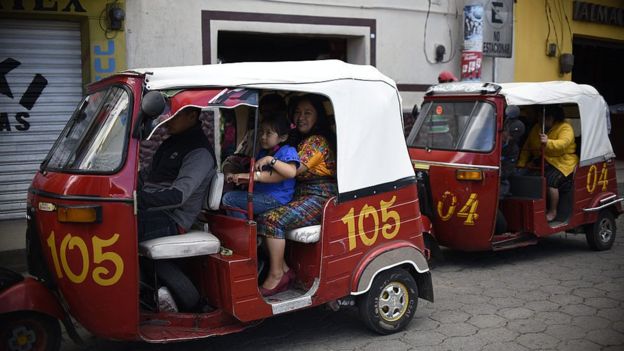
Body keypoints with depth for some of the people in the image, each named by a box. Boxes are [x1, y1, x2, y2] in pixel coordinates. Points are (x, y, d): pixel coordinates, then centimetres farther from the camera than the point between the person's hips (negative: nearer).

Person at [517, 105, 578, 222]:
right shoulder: (536, 128, 15)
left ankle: (552, 212, -14)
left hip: (562, 163, -6)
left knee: (550, 181, -32)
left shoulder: (565, 128, -5)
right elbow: (526, 148, 14)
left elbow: (563, 144, -25)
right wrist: (521, 165, 1)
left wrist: (548, 142, -44)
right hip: (539, 163, 6)